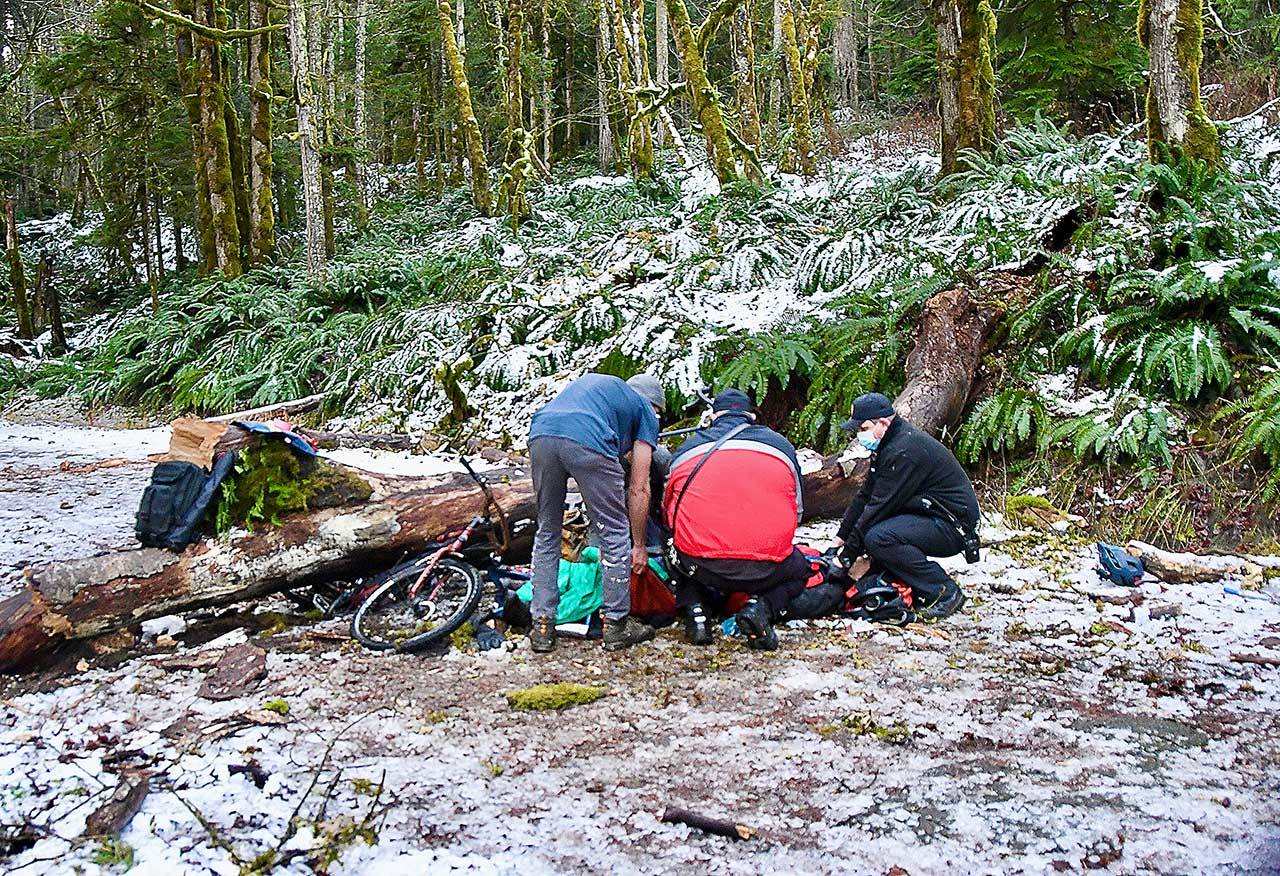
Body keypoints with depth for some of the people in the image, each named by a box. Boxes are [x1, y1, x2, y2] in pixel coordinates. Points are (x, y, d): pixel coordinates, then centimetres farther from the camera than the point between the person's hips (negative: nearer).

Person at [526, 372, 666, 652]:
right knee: (615, 533, 13)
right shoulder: (646, 412, 25)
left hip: (540, 435, 5)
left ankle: (542, 627, 21)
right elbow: (639, 488, 21)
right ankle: (617, 625, 20)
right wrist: (639, 545, 30)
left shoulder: (592, 381, 40)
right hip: (586, 442, -5)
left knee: (547, 533, 20)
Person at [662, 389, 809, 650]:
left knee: (679, 554, 36)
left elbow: (668, 513, 25)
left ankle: (694, 610, 8)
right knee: (799, 568, 32)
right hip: (764, 570, -1)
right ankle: (761, 607, 1)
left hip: (700, 568, 1)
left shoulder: (687, 449, 15)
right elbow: (796, 511, 24)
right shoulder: (781, 445, 14)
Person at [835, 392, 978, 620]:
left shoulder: (905, 451, -23)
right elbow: (865, 496, 13)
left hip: (953, 526, -11)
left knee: (878, 537, -27)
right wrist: (840, 537, 8)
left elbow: (881, 505, -23)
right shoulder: (887, 445, 10)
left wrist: (849, 554, -18)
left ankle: (944, 593, -15)